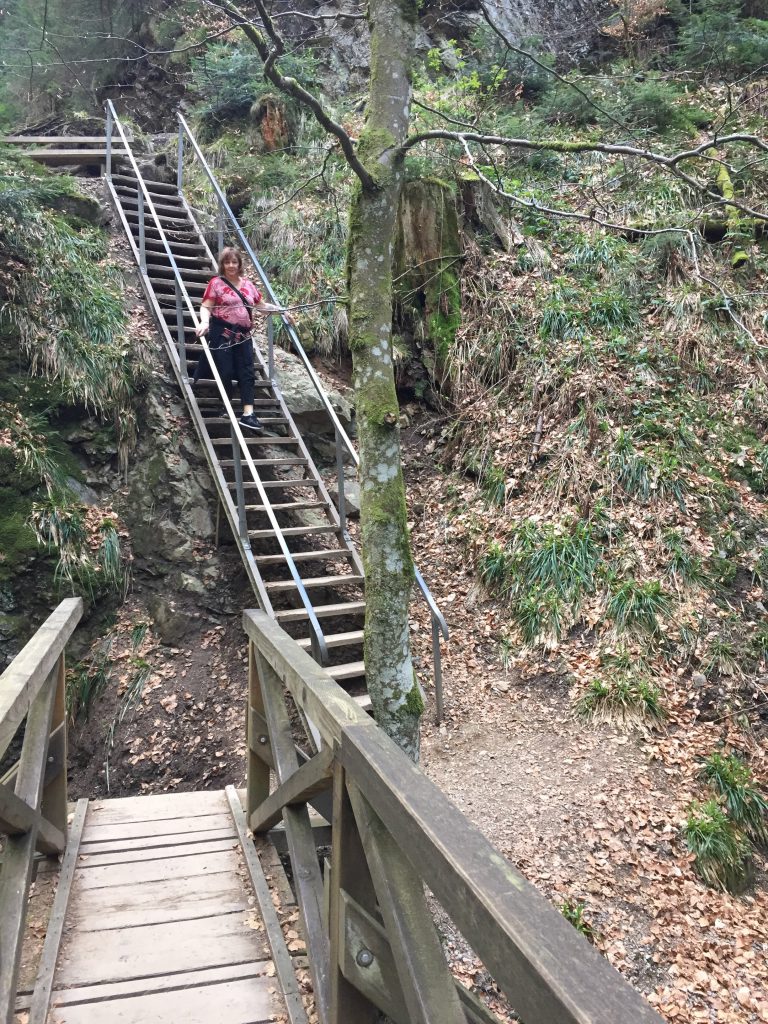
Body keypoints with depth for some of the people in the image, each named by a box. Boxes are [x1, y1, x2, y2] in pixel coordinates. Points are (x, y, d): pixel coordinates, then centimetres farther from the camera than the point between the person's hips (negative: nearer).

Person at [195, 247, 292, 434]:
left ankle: (248, 414, -6)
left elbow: (261, 306, 20)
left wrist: (281, 311, 10)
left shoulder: (248, 284, 13)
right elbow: (206, 307, -6)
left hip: (243, 335, 5)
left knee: (246, 373, -3)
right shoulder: (216, 283, 0)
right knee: (226, 372, -4)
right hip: (222, 334, -4)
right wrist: (205, 322, -25)